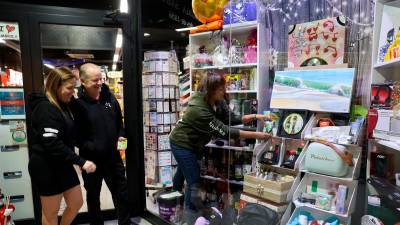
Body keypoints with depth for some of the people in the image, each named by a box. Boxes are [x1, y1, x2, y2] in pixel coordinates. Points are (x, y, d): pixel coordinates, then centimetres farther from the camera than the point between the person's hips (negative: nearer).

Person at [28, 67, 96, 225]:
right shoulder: (46, 108, -20)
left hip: (62, 165, 9)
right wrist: (81, 161, -28)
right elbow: (52, 145, -29)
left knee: (76, 203, 17)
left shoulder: (63, 106, 10)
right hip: (46, 168, -9)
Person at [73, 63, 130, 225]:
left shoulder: (109, 98, 2)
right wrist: (91, 147, -25)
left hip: (112, 156, 4)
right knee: (93, 195, 18)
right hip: (90, 158, -3)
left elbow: (119, 123, 12)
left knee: (122, 192, 13)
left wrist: (120, 136, -5)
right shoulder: (78, 103, -14)